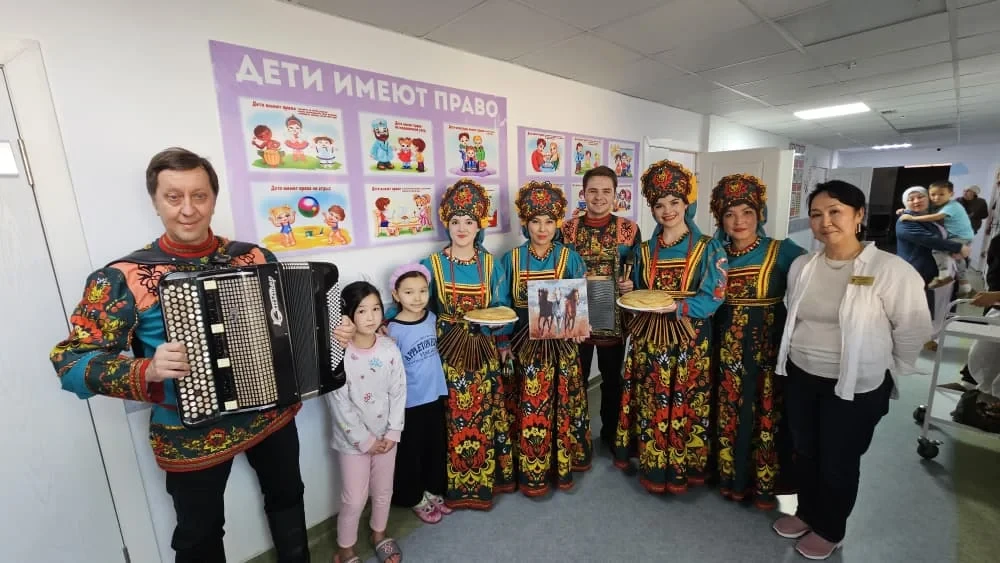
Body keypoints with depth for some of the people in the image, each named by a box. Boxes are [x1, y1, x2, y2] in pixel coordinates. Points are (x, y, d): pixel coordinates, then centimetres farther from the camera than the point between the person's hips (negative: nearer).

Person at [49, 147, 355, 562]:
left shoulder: (256, 258, -5)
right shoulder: (122, 278, -13)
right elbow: (70, 361, -12)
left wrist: (331, 332, -11)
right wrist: (146, 371, -29)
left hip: (273, 415, 4)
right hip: (190, 437, -3)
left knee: (287, 498, 25)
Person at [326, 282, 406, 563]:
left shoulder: (390, 349, -10)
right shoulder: (339, 354, -20)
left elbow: (399, 392, -4)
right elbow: (339, 404, -17)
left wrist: (393, 432, -9)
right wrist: (365, 440, -14)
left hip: (385, 435, 3)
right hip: (353, 440, -3)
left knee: (383, 491, 20)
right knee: (354, 499, 11)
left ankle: (379, 534, 47)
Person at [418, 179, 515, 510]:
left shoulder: (490, 264, 3)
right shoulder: (432, 265, -3)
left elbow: (503, 309, 7)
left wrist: (503, 343, -5)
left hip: (484, 352, 2)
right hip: (448, 353, -2)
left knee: (488, 414, 11)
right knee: (455, 418, 5)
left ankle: (489, 477, 32)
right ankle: (457, 485, 25)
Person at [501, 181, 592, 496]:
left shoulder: (570, 258, 0)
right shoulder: (512, 259, 2)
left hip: (562, 345, 0)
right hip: (525, 346, 0)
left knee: (563, 405, 9)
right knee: (530, 409, 6)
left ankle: (563, 465, 30)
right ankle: (532, 472, 25)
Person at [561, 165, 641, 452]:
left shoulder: (629, 229, -2)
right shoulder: (567, 229, -2)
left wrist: (631, 283, -17)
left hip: (614, 317, 1)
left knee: (612, 378, 17)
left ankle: (610, 432, 39)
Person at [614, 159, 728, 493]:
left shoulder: (709, 249, -3)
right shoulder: (645, 250, 9)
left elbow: (713, 299, -10)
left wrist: (676, 307, -24)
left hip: (688, 340, -3)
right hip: (648, 339, 3)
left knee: (684, 406, 5)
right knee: (649, 404, 10)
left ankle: (681, 469, 25)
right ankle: (651, 466, 29)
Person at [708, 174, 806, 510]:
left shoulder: (782, 251, -6)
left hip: (770, 348, -2)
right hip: (728, 349, 3)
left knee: (767, 415, 8)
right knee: (730, 414, 13)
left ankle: (765, 483, 28)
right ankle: (733, 477, 32)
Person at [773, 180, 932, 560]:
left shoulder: (891, 270, -16)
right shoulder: (802, 266, 0)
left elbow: (913, 331, -8)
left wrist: (885, 374, 0)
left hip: (856, 386, -4)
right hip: (799, 376, 5)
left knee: (839, 462, 14)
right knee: (804, 451, 20)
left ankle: (830, 529, 37)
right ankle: (806, 512, 43)